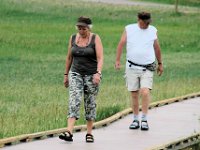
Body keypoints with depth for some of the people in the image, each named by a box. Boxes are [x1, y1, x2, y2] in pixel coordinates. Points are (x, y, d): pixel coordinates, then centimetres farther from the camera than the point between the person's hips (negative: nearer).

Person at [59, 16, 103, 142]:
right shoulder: (73, 38, 5)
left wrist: (98, 73, -28)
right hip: (76, 74, 2)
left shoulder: (95, 38, -6)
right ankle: (69, 133, -24)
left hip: (91, 75, -2)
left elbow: (100, 58, -14)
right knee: (74, 101, -12)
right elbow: (69, 57, 14)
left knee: (90, 104, 4)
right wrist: (66, 74, 15)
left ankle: (89, 133, 15)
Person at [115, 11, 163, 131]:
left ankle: (144, 120, -9)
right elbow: (121, 44, -2)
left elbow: (157, 48, 15)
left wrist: (160, 64, 21)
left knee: (145, 92, -16)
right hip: (132, 67, 0)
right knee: (134, 95, 4)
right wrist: (117, 61, -12)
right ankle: (136, 120, 15)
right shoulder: (129, 29, 0)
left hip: (147, 68, 0)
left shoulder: (153, 31, 4)